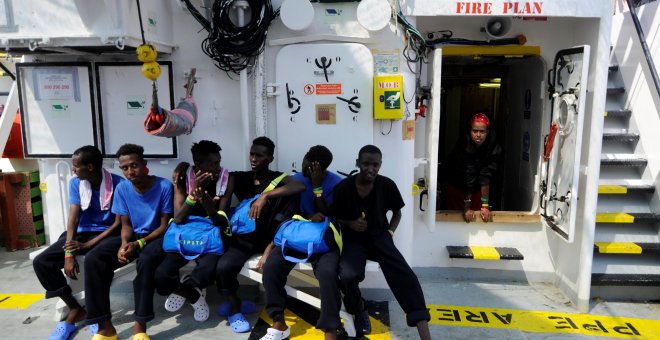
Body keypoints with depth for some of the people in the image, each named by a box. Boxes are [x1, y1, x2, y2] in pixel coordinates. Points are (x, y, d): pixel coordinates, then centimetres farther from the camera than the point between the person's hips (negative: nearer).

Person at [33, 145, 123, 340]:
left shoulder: (118, 184, -15)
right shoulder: (75, 183, 1)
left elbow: (119, 223, -13)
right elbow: (73, 218, -5)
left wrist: (88, 245, -20)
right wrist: (68, 254, -15)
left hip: (109, 234, -6)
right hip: (83, 233, 6)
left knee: (92, 260, -37)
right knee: (41, 262, -12)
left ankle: (96, 315, -14)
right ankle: (75, 309, 2)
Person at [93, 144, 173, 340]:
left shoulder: (164, 186, -15)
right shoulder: (122, 189, -2)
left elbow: (164, 225, -10)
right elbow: (126, 224, 4)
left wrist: (139, 244, -21)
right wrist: (124, 244, -18)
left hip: (157, 236, -4)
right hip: (133, 236, 4)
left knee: (146, 258, -38)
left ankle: (140, 324, -26)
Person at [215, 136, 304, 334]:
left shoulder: (278, 178, -1)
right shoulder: (239, 178, 7)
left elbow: (301, 187, -23)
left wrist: (265, 196, -31)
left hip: (269, 234, -1)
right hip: (246, 235, 1)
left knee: (290, 195, -22)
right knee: (223, 267, -28)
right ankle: (235, 308, 2)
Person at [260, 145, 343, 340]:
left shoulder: (336, 183, -7)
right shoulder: (297, 179, 5)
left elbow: (326, 215, -9)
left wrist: (317, 186, -17)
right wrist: (309, 217, -16)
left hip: (324, 239, -3)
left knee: (327, 272, -35)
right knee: (271, 266, -23)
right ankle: (279, 324, -8)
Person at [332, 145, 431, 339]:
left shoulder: (387, 186, -6)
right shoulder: (343, 188, -11)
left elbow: (397, 212, 12)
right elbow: (332, 217, 2)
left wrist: (390, 233, -2)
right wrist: (350, 224, -16)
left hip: (379, 236, 1)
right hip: (354, 239, -1)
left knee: (404, 274, -25)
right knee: (348, 275, -31)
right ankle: (359, 309, 5)